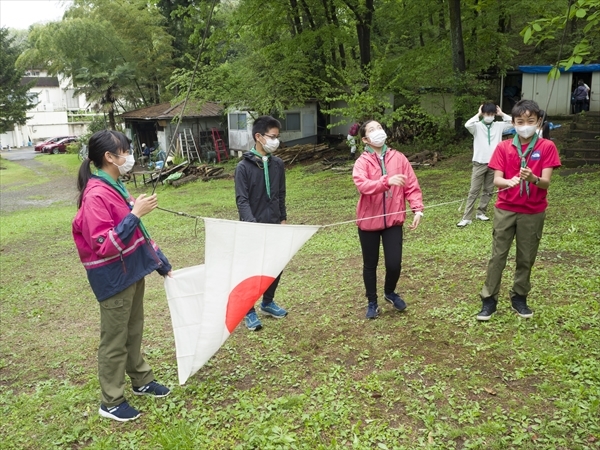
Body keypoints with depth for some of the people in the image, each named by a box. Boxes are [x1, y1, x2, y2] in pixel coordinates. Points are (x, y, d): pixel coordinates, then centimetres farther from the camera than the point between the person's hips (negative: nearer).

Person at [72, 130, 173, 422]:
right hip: (113, 278, -9)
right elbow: (104, 245, -28)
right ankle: (111, 403, 21)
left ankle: (142, 381, 39)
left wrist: (162, 263, 17)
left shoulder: (114, 187, 8)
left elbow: (136, 232, 16)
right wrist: (135, 214, -29)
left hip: (132, 270, 9)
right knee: (115, 340, 5)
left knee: (134, 331, 22)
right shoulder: (96, 195, -22)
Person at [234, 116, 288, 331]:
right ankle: (249, 312, 19)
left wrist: (283, 219, 12)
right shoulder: (244, 166, -12)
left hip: (274, 225, 5)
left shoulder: (278, 164, 4)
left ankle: (268, 302, 35)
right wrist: (252, 224, -26)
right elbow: (242, 200, -16)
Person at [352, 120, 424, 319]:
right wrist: (387, 181, -40)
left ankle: (390, 292, 32)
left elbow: (412, 186, 0)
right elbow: (362, 185, -26)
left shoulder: (398, 158, 1)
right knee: (370, 264, 10)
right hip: (369, 221, -1)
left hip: (393, 219, 1)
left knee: (394, 263, -1)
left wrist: (417, 209, -12)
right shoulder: (362, 162, -7)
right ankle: (372, 302, 31)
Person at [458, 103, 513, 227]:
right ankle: (467, 217, -2)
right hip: (479, 163, -4)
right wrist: (478, 115, -13)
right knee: (474, 191, -3)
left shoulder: (499, 126, 6)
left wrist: (502, 114, 2)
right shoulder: (477, 126, -5)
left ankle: (481, 213, 24)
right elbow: (467, 125, -26)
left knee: (488, 191, 11)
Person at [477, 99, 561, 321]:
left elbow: (546, 182, -11)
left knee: (526, 258, 10)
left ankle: (519, 297, 26)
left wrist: (533, 178, -33)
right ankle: (489, 299, 11)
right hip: (505, 210, 0)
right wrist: (509, 181, -31)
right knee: (497, 255, 3)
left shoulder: (547, 147, -5)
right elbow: (496, 180, -9)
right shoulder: (503, 147, -2)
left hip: (533, 212, 0)